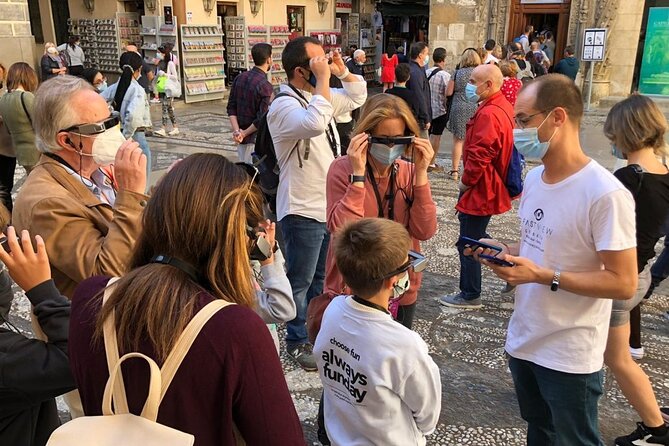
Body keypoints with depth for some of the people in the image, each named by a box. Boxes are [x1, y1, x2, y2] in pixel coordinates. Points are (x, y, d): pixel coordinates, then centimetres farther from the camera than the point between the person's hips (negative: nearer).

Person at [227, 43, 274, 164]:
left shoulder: (239, 78, 3)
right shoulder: (266, 87, -18)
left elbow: (231, 107, 1)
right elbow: (262, 119, -21)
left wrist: (236, 131, -6)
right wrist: (245, 133, -10)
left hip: (241, 138, 7)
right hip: (256, 138, -7)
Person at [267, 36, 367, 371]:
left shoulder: (319, 97, 7)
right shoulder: (283, 106, -20)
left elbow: (358, 97, 21)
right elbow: (314, 124, -41)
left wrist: (342, 71, 4)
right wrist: (323, 79, -30)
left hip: (328, 207, 9)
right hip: (302, 213, -9)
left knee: (321, 278, 22)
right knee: (300, 282, 7)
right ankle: (298, 342, 24)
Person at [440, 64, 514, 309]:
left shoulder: (488, 114, -24)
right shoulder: (502, 107, 10)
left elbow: (479, 155, -28)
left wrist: (466, 181, -13)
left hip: (480, 190, -11)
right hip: (489, 188, 11)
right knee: (476, 239, 23)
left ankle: (470, 296, 15)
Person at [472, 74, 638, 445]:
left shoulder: (605, 194, -24)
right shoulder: (534, 178, 3)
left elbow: (624, 284, -22)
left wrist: (543, 276, -28)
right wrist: (507, 251, -5)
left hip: (569, 356, -7)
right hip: (523, 340, 8)